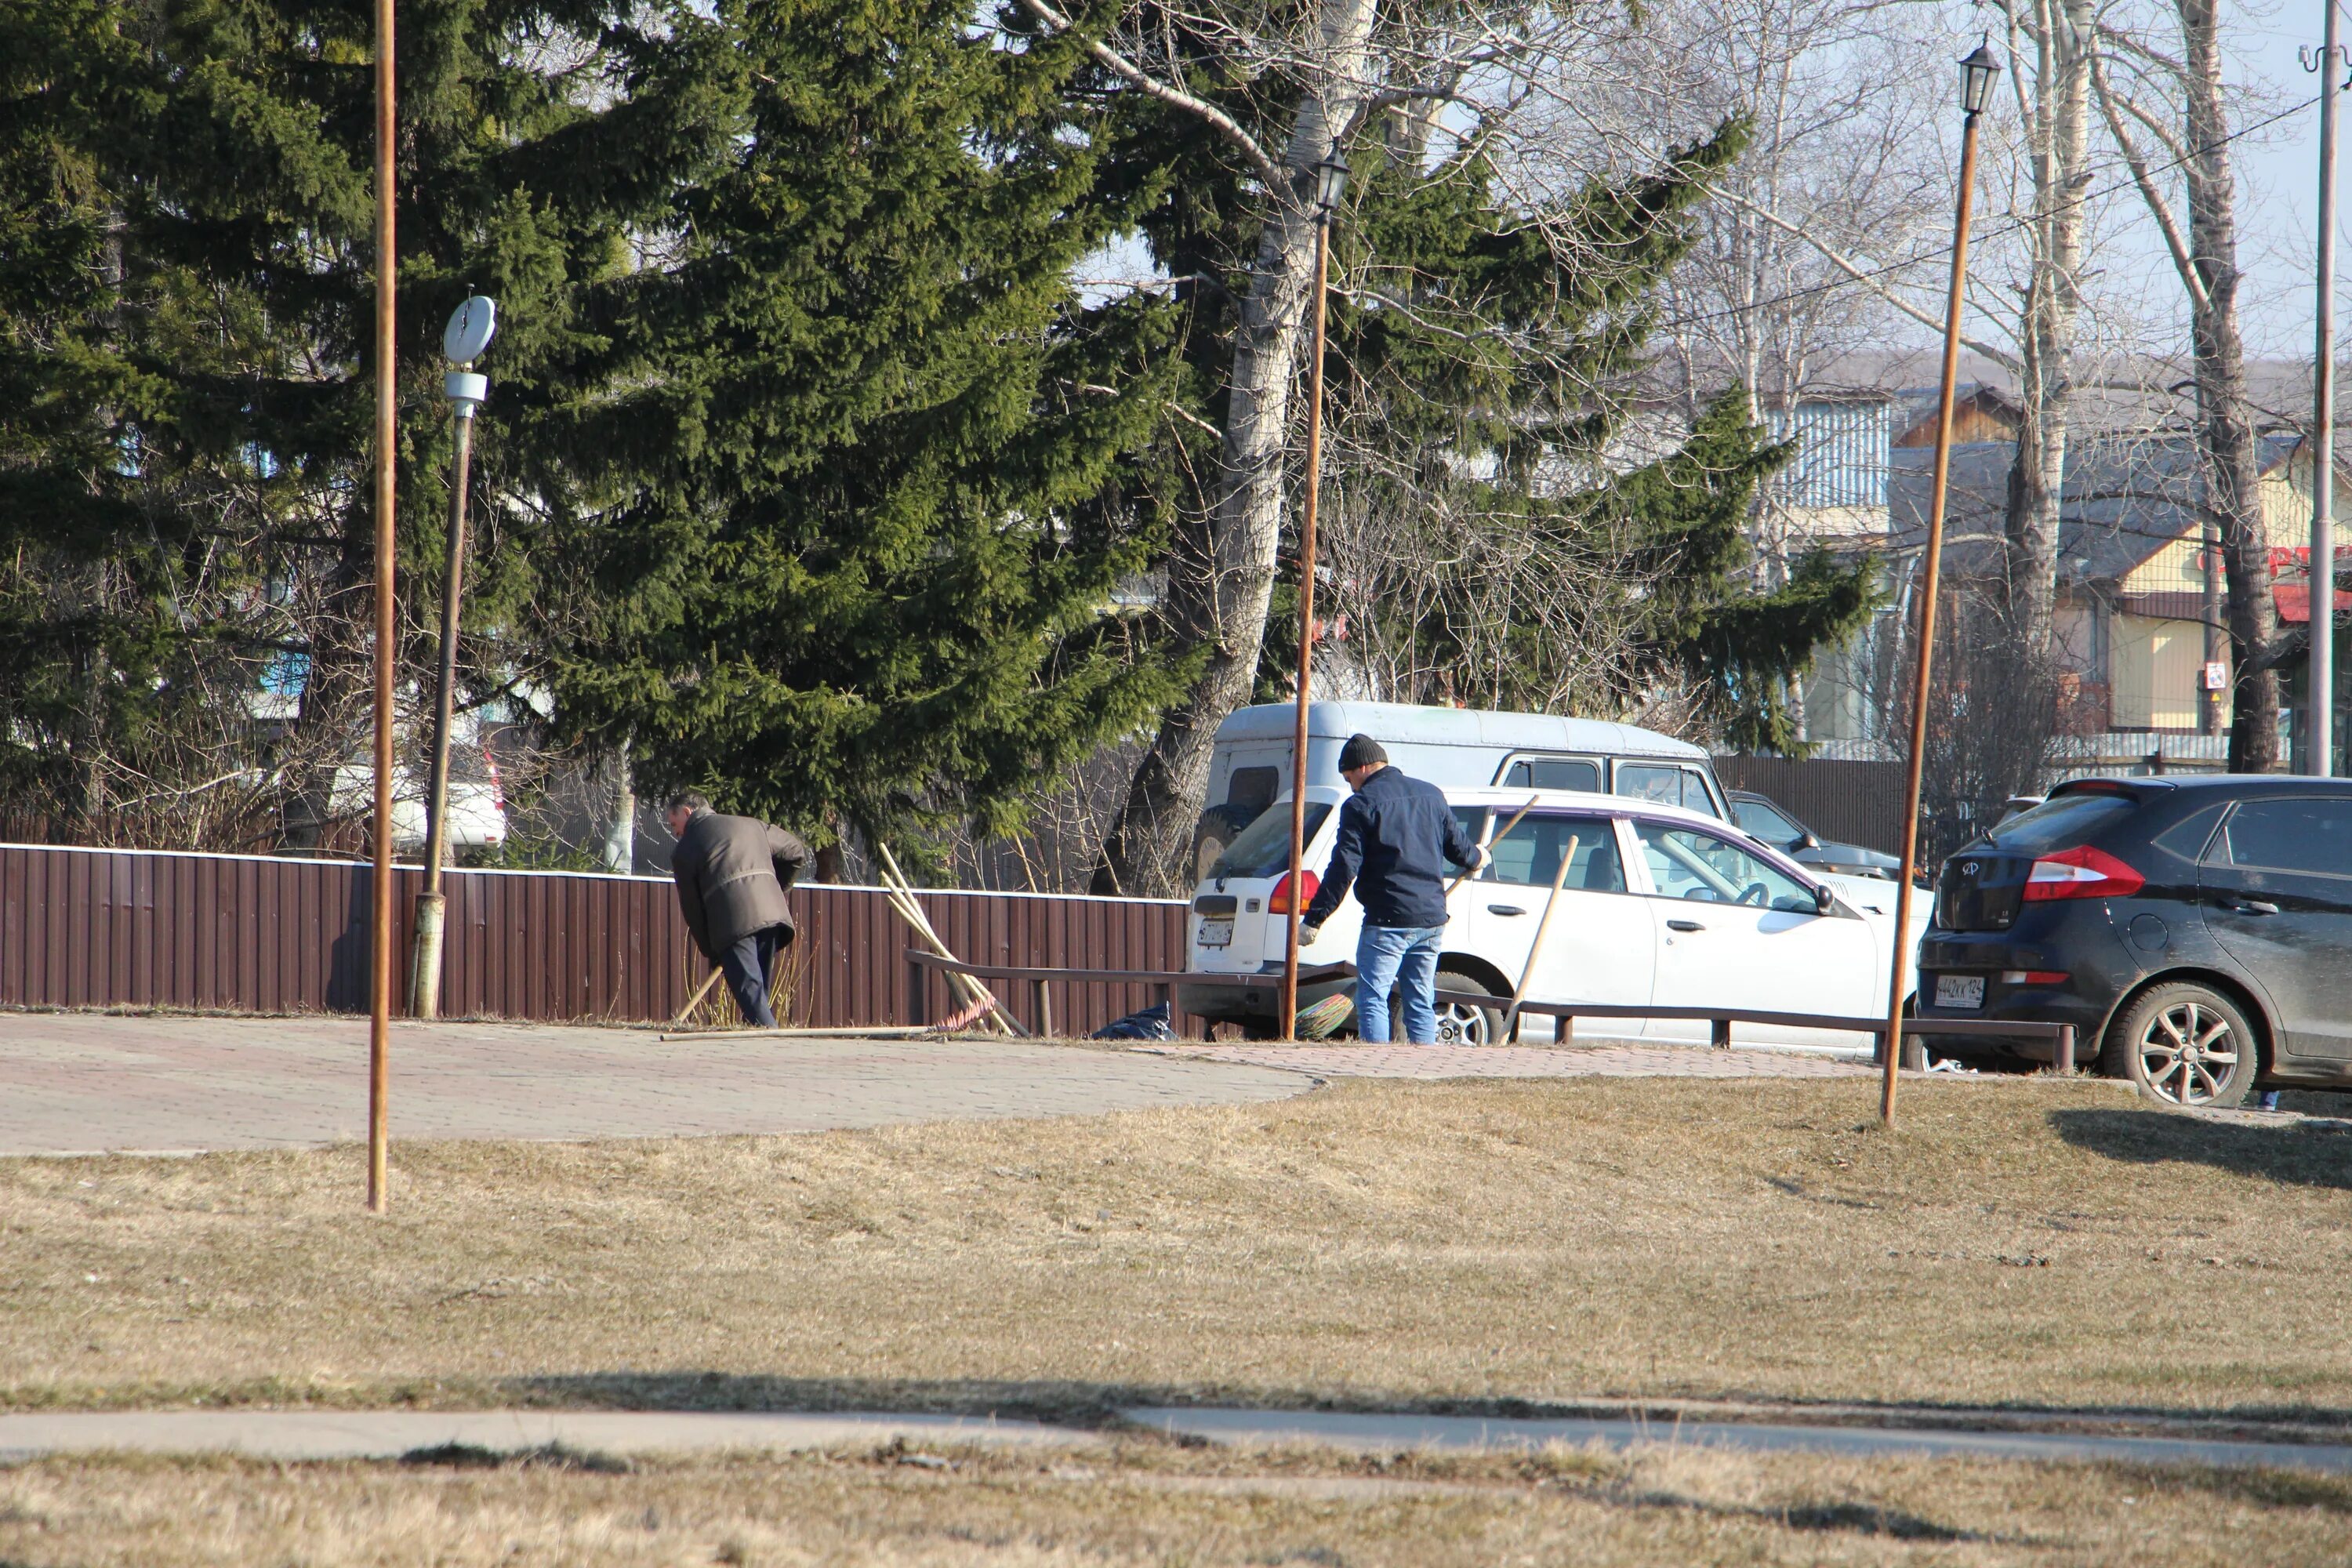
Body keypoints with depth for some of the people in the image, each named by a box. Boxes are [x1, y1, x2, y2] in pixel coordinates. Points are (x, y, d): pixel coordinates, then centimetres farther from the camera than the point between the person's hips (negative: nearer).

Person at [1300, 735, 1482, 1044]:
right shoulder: (1431, 795, 12)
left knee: (1372, 1001, -4)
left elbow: (1343, 870, -13)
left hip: (1388, 920, -7)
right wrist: (1475, 859, 45)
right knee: (1421, 1003, 12)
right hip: (1432, 919, 7)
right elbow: (1458, 845, 21)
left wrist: (1313, 920, -12)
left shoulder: (1361, 805, -7)